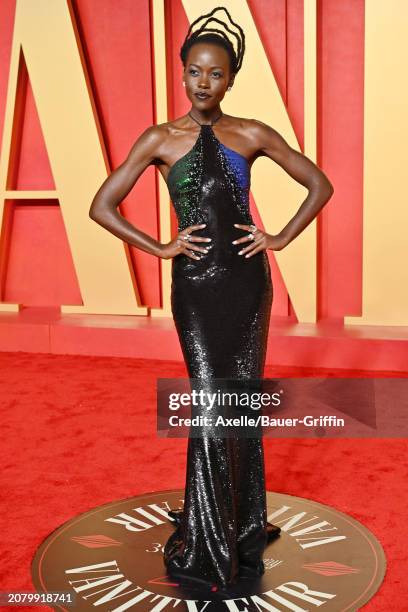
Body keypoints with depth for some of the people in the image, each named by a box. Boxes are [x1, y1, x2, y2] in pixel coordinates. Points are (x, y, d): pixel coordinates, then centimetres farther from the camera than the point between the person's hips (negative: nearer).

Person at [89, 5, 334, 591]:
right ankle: (207, 546, 14)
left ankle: (244, 527, 28)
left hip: (247, 280, 2)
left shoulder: (252, 134, 3)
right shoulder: (160, 140, 0)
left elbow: (320, 184, 9)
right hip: (195, 285, -2)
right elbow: (102, 207, 1)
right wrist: (159, 248, -4)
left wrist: (280, 238, 1)